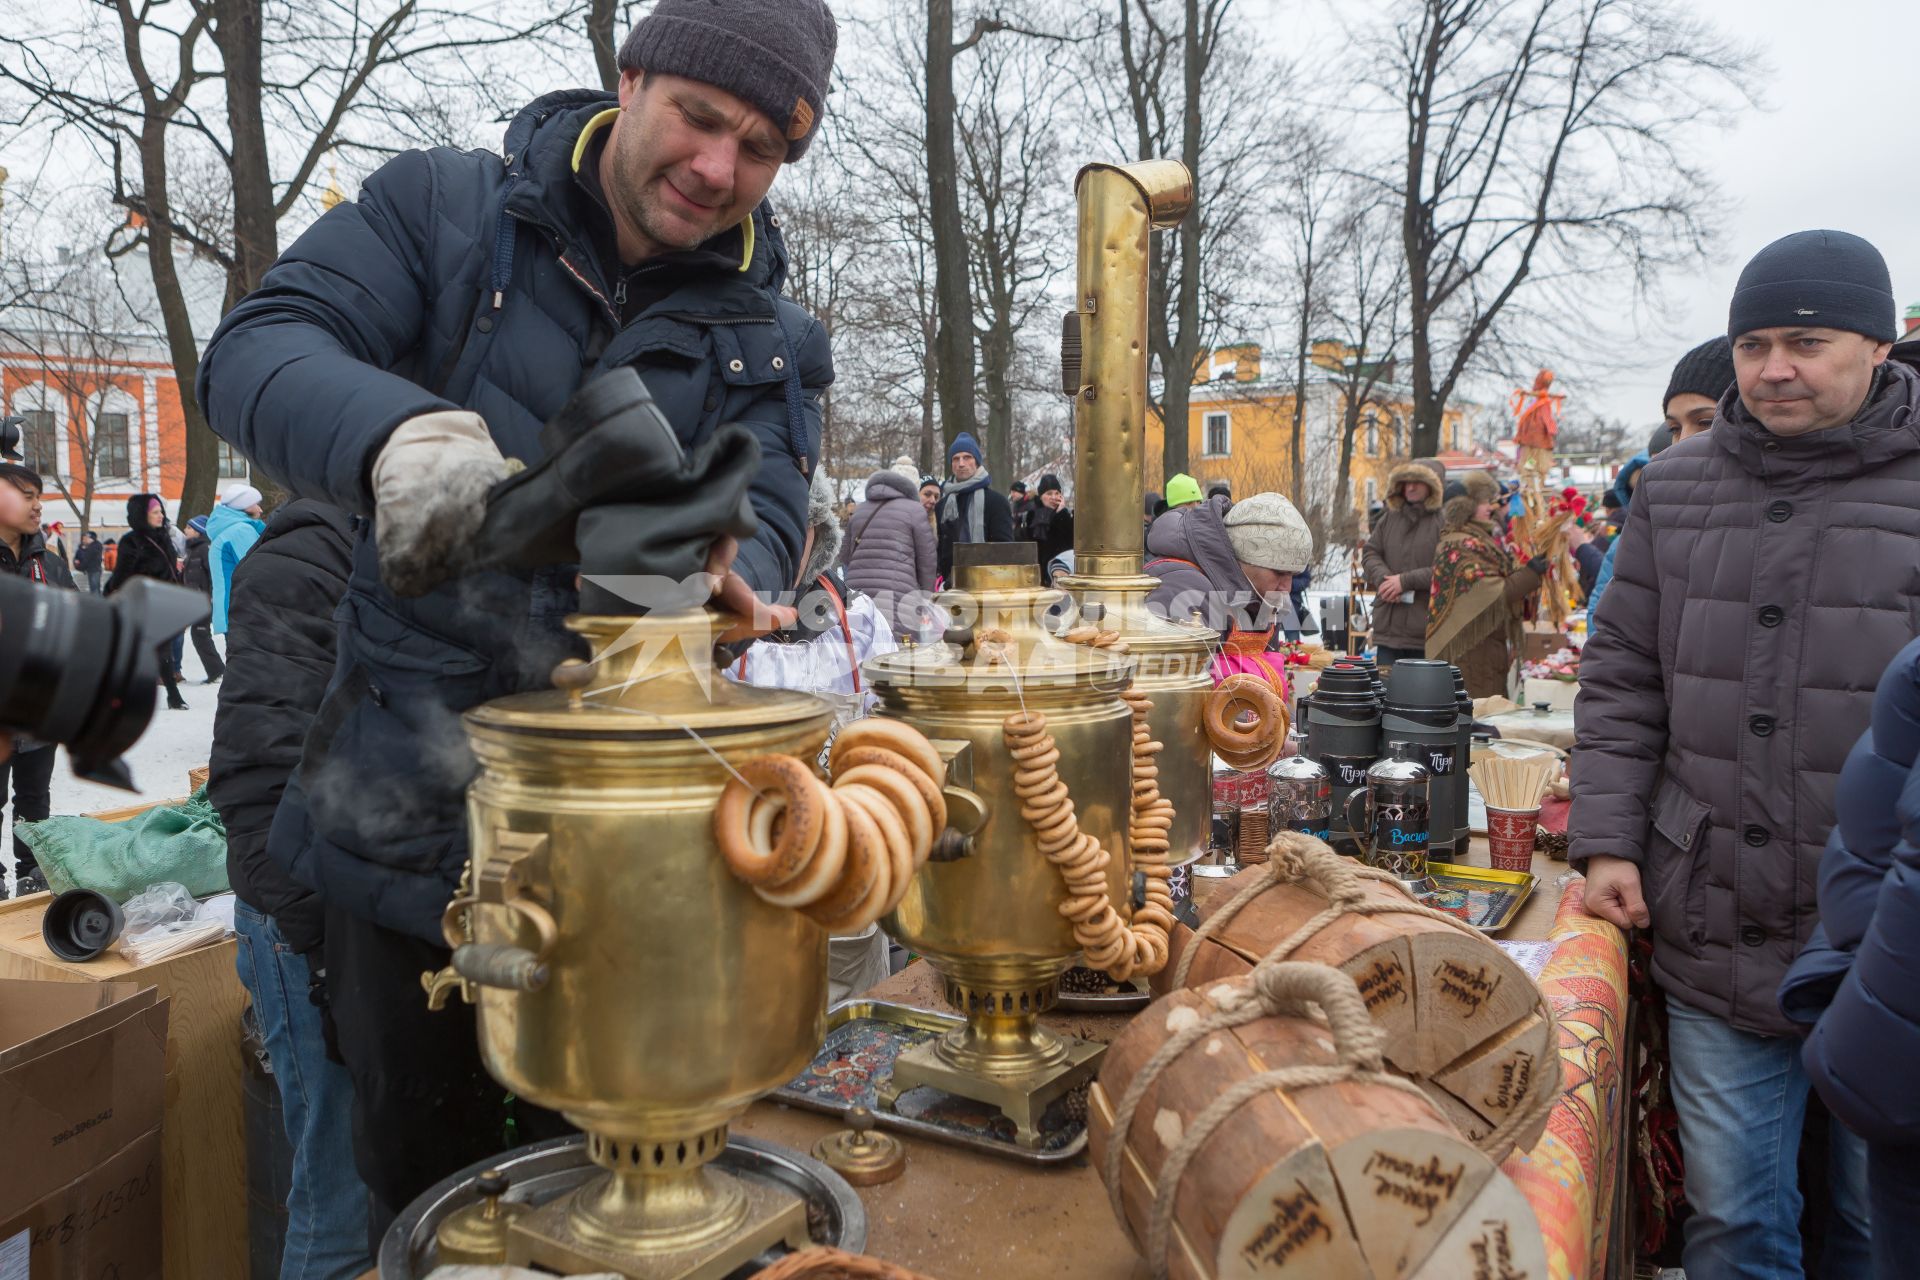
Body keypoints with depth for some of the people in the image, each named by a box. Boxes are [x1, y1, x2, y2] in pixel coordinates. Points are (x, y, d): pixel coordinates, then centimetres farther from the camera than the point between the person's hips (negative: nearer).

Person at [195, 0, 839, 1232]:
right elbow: (256, 352, -14)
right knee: (418, 1174, 19)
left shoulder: (770, 341, 2)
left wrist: (713, 567, -34)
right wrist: (399, 434, -37)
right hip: (406, 803, 0)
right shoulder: (444, 207, -3)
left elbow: (766, 528, -8)